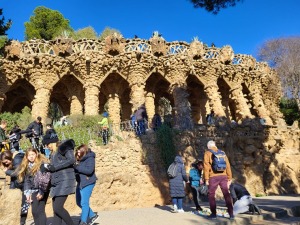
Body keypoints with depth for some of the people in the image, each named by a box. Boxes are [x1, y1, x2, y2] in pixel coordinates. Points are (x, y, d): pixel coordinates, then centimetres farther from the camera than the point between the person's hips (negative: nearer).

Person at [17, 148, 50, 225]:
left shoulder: (43, 163, -12)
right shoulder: (27, 166, 9)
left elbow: (46, 178, -17)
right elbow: (26, 180, 14)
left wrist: (42, 191, -17)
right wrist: (27, 193, 6)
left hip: (42, 190, -6)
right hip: (33, 191, 6)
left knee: (40, 211, -8)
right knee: (34, 211, 6)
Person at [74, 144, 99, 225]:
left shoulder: (90, 158, -16)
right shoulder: (79, 158, 4)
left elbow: (89, 170, -26)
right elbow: (76, 169, 9)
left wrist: (77, 166, -24)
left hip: (88, 183, -8)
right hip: (80, 183, 8)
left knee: (84, 202, -3)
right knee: (79, 202, 15)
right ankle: (93, 215, 30)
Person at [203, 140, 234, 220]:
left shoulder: (207, 153, 4)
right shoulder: (222, 152, 16)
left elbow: (206, 166, -5)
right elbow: (228, 165, 12)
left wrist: (206, 179, -5)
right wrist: (229, 178, 15)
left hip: (213, 177, -3)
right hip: (223, 176, 4)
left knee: (211, 195, 9)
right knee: (226, 195, 8)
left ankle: (214, 214, 9)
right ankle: (231, 213, 3)